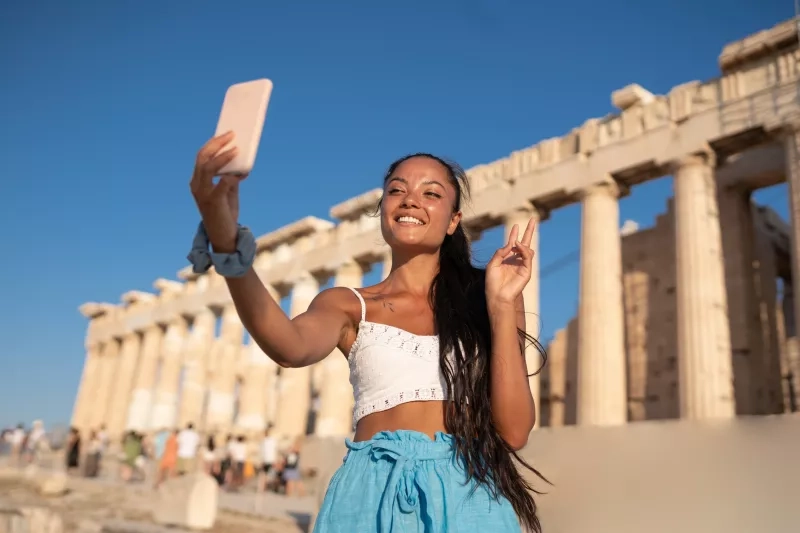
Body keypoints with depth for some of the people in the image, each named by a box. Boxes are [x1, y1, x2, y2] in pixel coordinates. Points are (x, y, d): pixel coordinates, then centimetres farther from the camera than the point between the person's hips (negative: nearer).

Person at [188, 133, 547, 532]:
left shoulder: (484, 299, 5)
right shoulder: (348, 305, 5)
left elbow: (513, 431, -3)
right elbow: (290, 347, -19)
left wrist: (502, 305, -9)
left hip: (468, 496, 0)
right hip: (374, 495, 0)